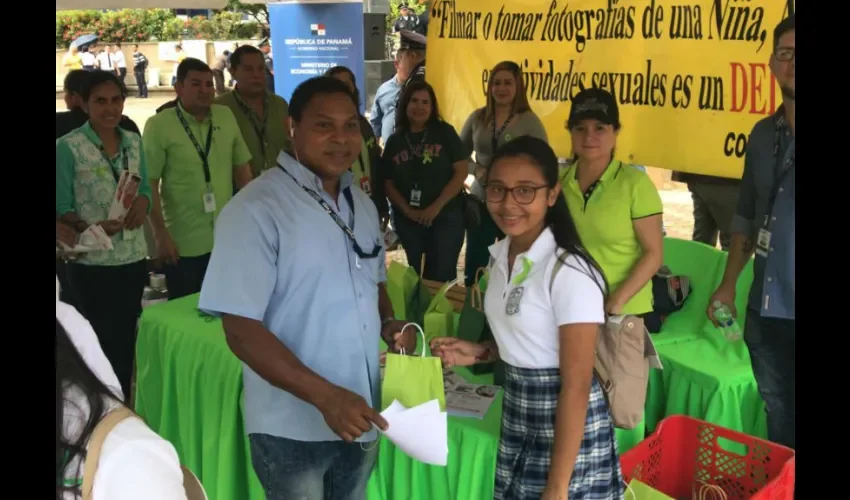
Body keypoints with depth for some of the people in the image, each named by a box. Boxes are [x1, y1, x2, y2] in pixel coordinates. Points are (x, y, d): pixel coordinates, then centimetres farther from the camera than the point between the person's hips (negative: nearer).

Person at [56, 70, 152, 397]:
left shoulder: (133, 142, 6)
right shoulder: (68, 147, -10)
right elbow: (61, 207, -9)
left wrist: (143, 202, -10)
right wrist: (90, 228, -27)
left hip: (133, 257, 5)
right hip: (91, 263, -5)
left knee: (127, 341, 13)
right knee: (102, 342, 5)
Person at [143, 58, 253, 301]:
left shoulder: (226, 116, 4)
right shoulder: (159, 125, -10)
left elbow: (242, 168, 11)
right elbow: (149, 184, -10)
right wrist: (160, 235, -13)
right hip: (183, 244, -4)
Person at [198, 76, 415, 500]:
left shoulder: (362, 204, 7)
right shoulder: (255, 210, -17)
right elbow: (241, 330, -20)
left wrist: (389, 323, -2)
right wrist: (325, 396, -27)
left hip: (360, 417, 7)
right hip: (294, 427, -6)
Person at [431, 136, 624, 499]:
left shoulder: (569, 271, -22)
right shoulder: (501, 256, 2)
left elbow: (576, 384, -21)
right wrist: (480, 353, -1)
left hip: (566, 424, -8)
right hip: (517, 415, 8)